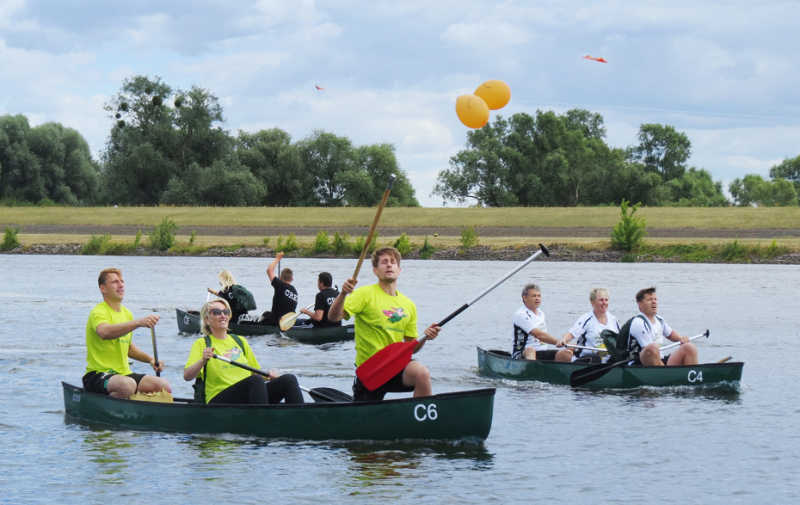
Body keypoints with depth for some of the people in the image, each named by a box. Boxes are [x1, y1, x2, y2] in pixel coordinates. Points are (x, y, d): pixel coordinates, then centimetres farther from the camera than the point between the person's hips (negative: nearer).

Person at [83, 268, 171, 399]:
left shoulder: (127, 314, 17)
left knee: (164, 385, -14)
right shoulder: (99, 312, -10)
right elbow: (104, 332, -35)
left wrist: (150, 359, 13)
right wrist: (138, 322, -43)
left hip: (124, 373, 8)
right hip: (98, 376, -8)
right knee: (128, 385, -39)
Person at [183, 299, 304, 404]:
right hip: (219, 400, -6)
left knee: (289, 379, -17)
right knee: (256, 380, -34)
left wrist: (267, 374, 5)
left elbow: (256, 372, 28)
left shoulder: (240, 341, 24)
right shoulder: (201, 344, 7)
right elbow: (187, 376, -6)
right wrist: (203, 360, -25)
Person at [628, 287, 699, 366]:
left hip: (660, 363, 9)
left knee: (690, 347, -3)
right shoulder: (638, 323, -14)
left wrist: (681, 338, 11)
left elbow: (670, 334, 34)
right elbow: (650, 350, -18)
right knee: (653, 347, -39)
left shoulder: (659, 320, 14)